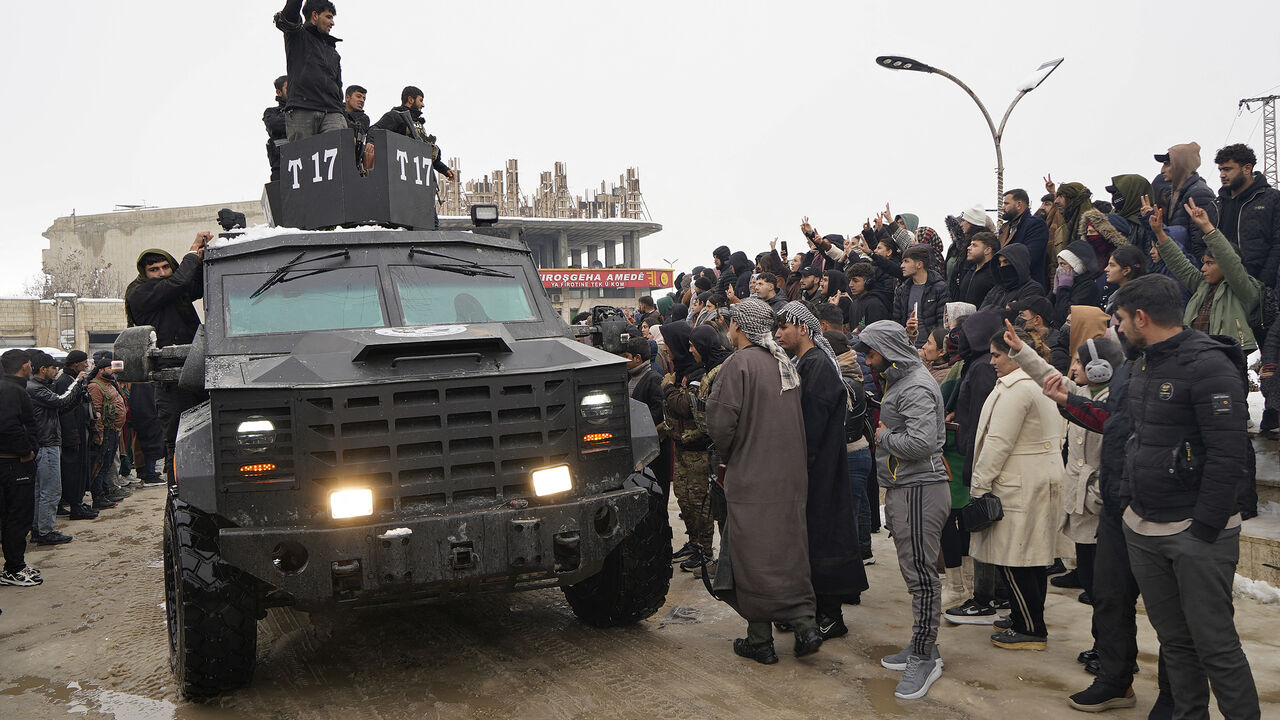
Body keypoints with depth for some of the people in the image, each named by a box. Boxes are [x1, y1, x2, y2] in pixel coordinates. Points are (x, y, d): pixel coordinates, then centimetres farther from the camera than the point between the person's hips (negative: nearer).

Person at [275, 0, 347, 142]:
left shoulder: (333, 53, 32)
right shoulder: (297, 36, 18)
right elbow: (288, 16, -5)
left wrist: (345, 122, 18)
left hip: (332, 114, 4)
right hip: (301, 112, -4)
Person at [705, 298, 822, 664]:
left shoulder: (738, 364, -15)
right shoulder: (785, 363, 8)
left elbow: (720, 422, -19)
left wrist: (727, 457, 0)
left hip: (751, 479, -7)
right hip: (790, 477, 7)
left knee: (752, 557, 3)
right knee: (789, 551, 15)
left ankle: (760, 640, 11)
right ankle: (805, 623, 11)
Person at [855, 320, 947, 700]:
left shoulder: (916, 387, -16)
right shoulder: (900, 380, 17)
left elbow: (921, 442, -27)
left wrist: (884, 437, -13)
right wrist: (883, 434, 4)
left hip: (919, 490, -10)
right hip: (903, 488, 10)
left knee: (921, 574, -3)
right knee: (914, 571, 16)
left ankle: (925, 658, 5)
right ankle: (920, 647, 26)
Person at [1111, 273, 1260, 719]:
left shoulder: (1208, 364, -15)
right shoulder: (1144, 365, 12)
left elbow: (1228, 455, -19)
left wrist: (1204, 530, -18)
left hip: (1197, 534, -8)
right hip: (1143, 530, 8)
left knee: (1215, 644, -2)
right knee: (1173, 639, 15)